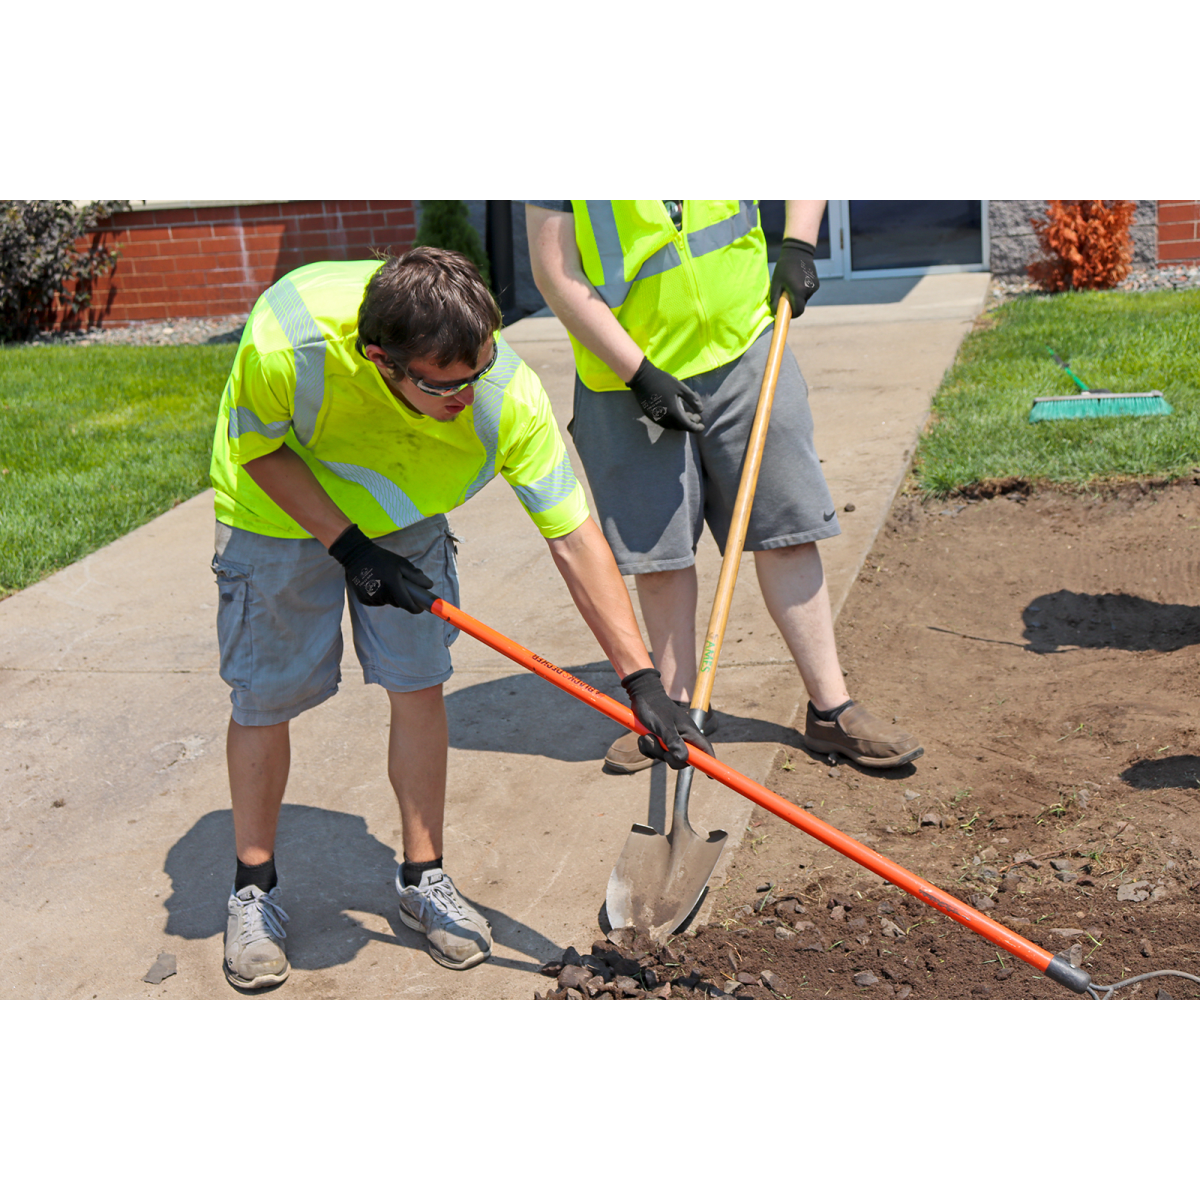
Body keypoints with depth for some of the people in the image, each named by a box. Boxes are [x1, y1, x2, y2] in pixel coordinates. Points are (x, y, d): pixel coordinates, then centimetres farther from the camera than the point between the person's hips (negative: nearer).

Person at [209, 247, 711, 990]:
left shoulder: (509, 395, -34)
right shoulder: (285, 342, -41)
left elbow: (574, 537, -29)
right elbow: (259, 448, -18)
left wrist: (641, 678, -29)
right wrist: (345, 545, -26)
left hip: (403, 513, 2)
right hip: (279, 510, -2)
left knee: (419, 685, 0)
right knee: (263, 699, 1)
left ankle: (423, 877, 20)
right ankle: (254, 890, 22)